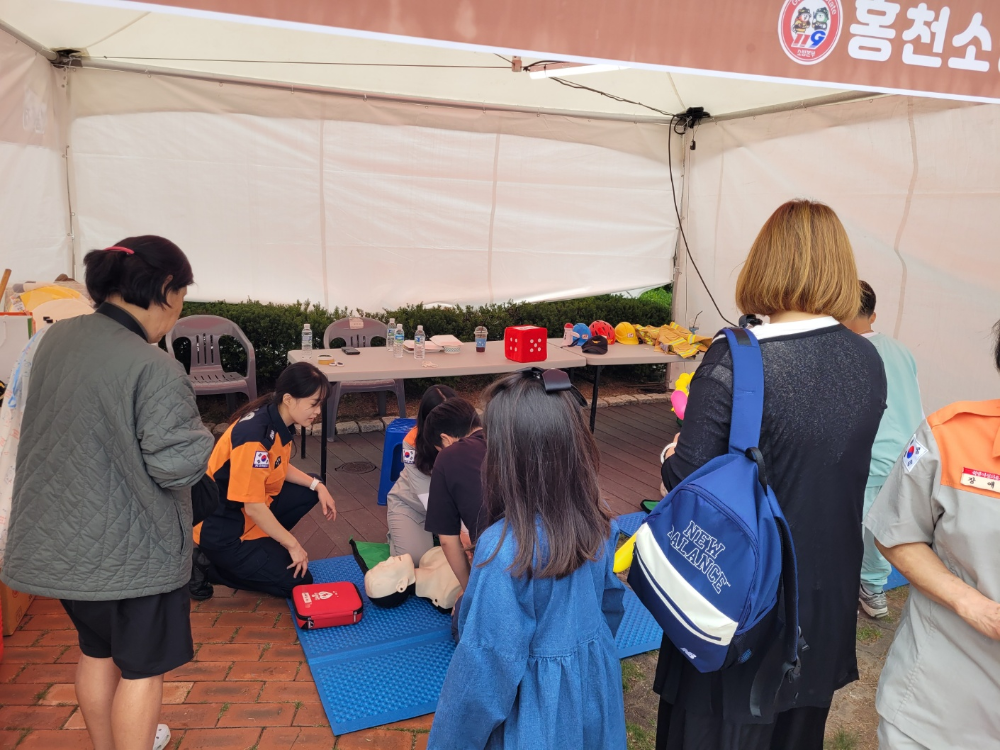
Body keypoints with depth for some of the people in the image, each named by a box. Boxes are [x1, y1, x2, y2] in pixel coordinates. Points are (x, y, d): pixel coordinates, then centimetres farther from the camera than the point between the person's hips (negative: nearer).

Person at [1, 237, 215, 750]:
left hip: (59, 539, 8)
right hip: (130, 550, -8)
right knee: (143, 667, 12)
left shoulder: (55, 338, -3)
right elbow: (177, 466, -26)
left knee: (96, 649, 27)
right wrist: (200, 437, -7)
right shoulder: (155, 370, -27)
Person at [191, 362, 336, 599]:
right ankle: (209, 566, 1)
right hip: (222, 529, -9)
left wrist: (317, 485, 0)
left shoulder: (278, 421, -4)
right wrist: (292, 545, -17)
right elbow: (254, 508, -27)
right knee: (297, 583, -5)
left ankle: (265, 546, 8)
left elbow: (280, 468, 14)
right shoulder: (254, 436, -30)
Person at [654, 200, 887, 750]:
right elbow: (844, 462, 7)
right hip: (828, 592, 6)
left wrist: (670, 456, -1)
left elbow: (685, 478, -22)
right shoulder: (868, 360, -5)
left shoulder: (733, 362, -25)